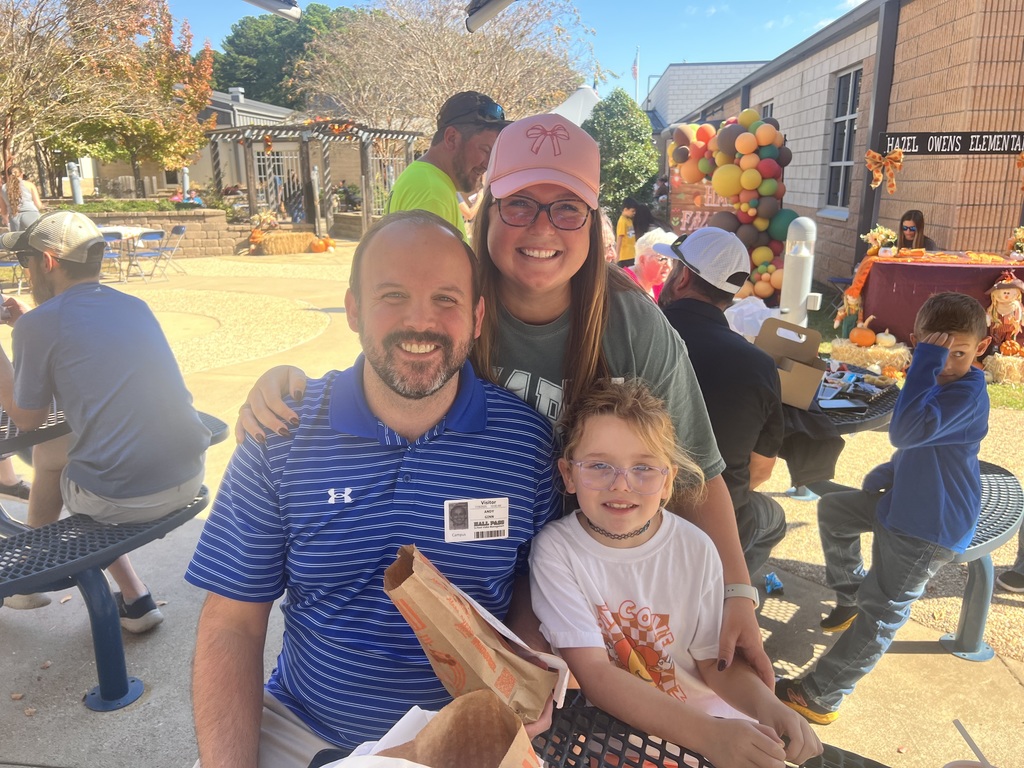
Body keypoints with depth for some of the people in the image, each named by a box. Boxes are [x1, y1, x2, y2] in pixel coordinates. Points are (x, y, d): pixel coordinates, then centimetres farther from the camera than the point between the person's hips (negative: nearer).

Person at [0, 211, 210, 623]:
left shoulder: (39, 324, -6)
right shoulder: (135, 306, 11)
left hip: (121, 497, -5)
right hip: (190, 477, 5)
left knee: (46, 453, 24)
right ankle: (134, 598, 28)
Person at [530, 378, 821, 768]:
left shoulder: (695, 549, -7)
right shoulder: (556, 549, -15)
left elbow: (715, 661, 2)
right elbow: (594, 674, -20)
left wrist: (768, 707, -17)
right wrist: (706, 734, -29)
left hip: (698, 711, 3)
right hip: (602, 727, -3)